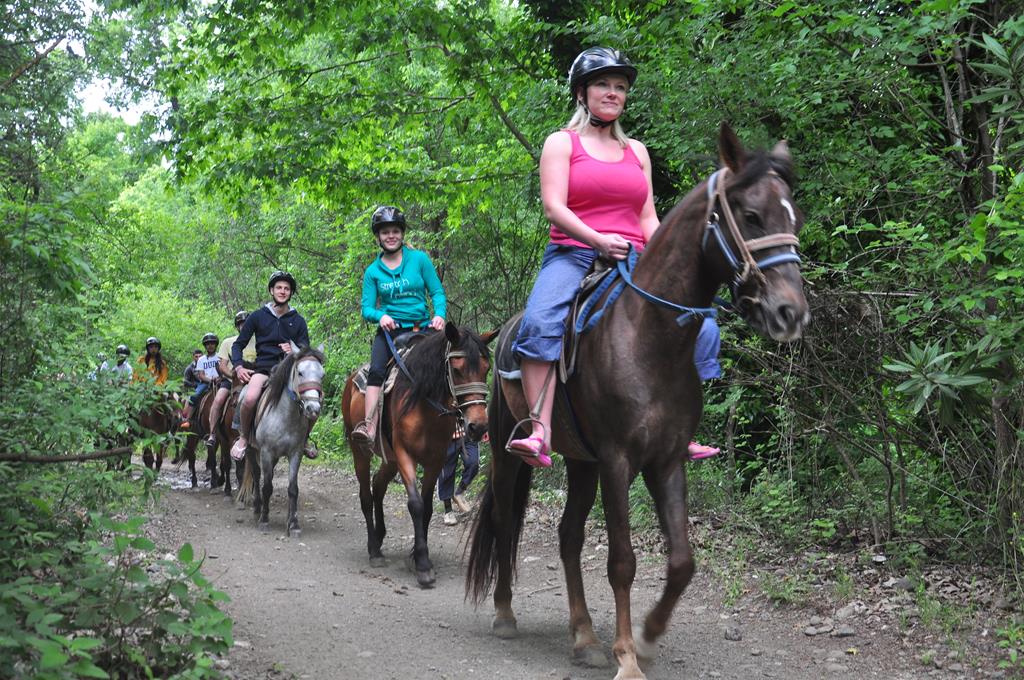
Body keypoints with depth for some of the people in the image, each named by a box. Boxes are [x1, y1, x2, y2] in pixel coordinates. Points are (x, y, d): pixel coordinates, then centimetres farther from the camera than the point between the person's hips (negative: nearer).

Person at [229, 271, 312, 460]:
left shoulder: (298, 321, 12)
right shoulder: (258, 316, 9)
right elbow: (238, 345, 12)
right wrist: (238, 367, -5)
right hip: (264, 367, -2)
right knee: (250, 398, -33)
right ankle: (243, 439, -5)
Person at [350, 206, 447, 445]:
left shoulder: (420, 259, 6)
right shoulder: (373, 271, 9)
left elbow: (437, 292, 5)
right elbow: (367, 308, 6)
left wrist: (439, 315, -14)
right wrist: (380, 316, -17)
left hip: (421, 328, 1)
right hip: (389, 330, 0)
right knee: (376, 370, -25)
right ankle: (369, 426, -35)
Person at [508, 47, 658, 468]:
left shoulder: (636, 151, 22)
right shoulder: (562, 142, 8)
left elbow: (648, 218, 18)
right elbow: (554, 207, -6)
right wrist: (598, 240, -21)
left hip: (630, 262, 5)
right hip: (572, 255, -4)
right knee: (540, 323, -34)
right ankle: (539, 433, -40)